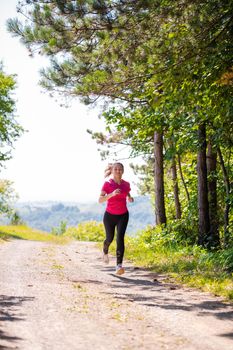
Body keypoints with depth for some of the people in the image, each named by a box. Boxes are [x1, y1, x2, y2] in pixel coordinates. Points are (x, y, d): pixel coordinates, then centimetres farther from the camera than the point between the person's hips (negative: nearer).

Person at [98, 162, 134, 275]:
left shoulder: (126, 184, 0)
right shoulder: (107, 184, -10)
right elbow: (100, 200, -18)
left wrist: (130, 198, -4)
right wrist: (112, 194, -32)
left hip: (123, 215, 1)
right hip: (110, 215, -1)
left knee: (120, 237, -17)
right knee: (110, 238, 13)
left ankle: (119, 265, -23)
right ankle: (105, 251, 50)